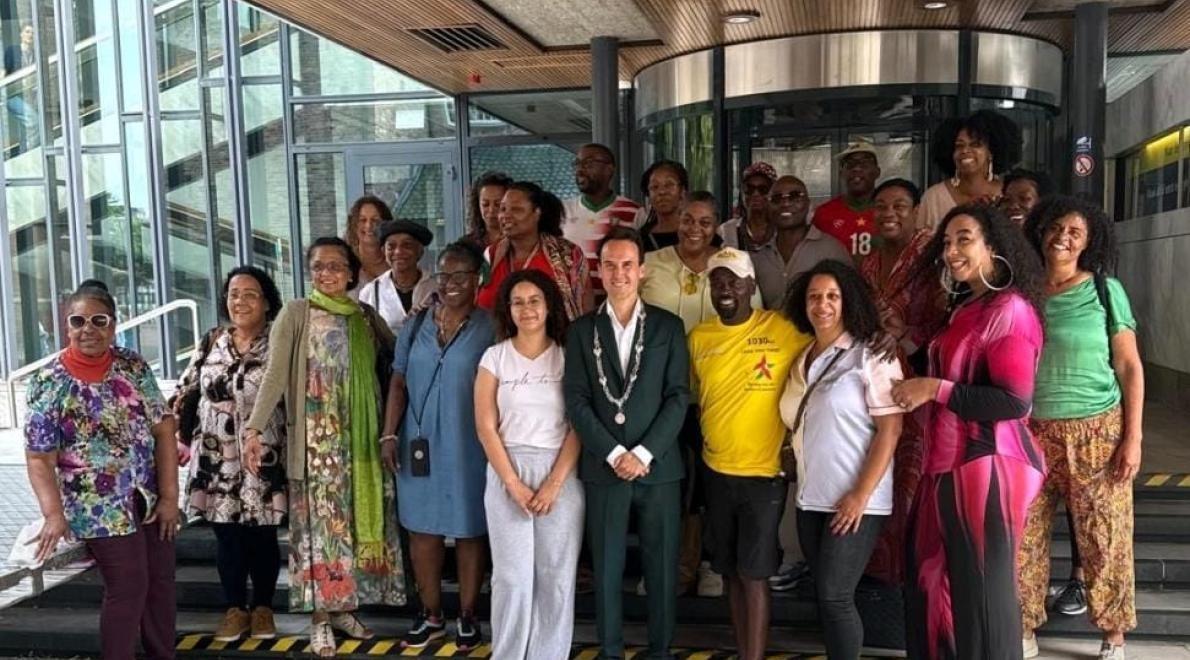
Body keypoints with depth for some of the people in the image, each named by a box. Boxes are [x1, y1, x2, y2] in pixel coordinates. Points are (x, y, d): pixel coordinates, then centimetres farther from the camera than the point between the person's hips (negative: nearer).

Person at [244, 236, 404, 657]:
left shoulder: (366, 315, 9)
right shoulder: (295, 313, -3)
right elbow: (274, 375, -11)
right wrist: (254, 429, -19)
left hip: (361, 438, 4)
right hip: (316, 438, -4)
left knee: (358, 520, 8)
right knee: (320, 523, 0)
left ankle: (345, 607, 22)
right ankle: (320, 618, 8)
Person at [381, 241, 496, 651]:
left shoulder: (490, 328, -5)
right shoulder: (415, 326, 5)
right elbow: (398, 384, 7)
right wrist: (389, 434, 0)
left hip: (469, 447, -3)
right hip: (420, 444, 3)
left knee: (469, 530, 8)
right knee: (422, 530, 10)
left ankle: (467, 616, 22)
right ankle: (431, 615, 25)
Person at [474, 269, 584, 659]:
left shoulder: (568, 356, 4)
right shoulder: (494, 357, 4)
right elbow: (486, 427, 0)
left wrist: (554, 484, -11)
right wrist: (513, 483, -8)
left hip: (561, 474, 0)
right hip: (507, 473, 0)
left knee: (557, 576, 3)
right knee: (512, 575, 2)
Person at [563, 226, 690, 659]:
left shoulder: (668, 326, 4)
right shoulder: (581, 330, 6)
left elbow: (678, 396, -2)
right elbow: (576, 401, -1)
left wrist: (642, 453, -11)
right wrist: (614, 454, -11)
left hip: (658, 466, 0)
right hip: (603, 468, 0)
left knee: (661, 568, 7)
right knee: (606, 568, 8)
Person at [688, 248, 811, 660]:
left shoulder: (782, 329, -10)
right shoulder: (698, 337, 3)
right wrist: (704, 443, 10)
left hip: (764, 472, -4)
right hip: (716, 471, 5)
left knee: (754, 575, -2)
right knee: (731, 572, 13)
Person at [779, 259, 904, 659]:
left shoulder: (871, 357, -8)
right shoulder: (802, 361, 11)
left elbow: (890, 429, -13)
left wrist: (861, 495, -17)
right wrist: (801, 485, 9)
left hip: (855, 500, -6)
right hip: (811, 498, 6)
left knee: (834, 596, -5)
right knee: (824, 596, 12)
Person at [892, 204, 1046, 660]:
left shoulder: (1010, 309, -15)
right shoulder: (969, 307, 14)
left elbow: (1014, 401, -23)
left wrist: (935, 389, -19)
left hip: (986, 465, -9)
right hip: (952, 462, 10)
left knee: (981, 587, 3)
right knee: (935, 577, 19)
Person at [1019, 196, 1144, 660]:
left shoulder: (1104, 290, -1)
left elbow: (1130, 368, -1)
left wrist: (1133, 438, -6)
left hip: (1096, 433, -2)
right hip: (1033, 433, 2)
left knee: (1103, 539, 5)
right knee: (1023, 537, 4)